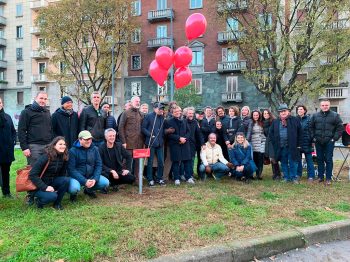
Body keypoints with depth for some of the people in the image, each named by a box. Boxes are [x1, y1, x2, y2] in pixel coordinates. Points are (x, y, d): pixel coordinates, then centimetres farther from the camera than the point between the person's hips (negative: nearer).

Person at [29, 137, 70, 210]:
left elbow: (62, 174, 6)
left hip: (52, 182, 5)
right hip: (40, 186, -5)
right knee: (52, 196, -31)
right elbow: (32, 175, -22)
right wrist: (45, 187, -27)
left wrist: (59, 186, -9)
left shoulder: (63, 157, -5)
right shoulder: (46, 157, -21)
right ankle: (39, 201, 3)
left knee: (66, 180, -23)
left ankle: (57, 203, -4)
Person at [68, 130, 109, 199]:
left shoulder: (94, 149, 1)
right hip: (77, 177, -4)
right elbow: (71, 169, -16)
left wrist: (95, 179, -16)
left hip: (91, 176, 4)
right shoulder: (73, 151, -12)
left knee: (105, 183, -16)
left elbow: (99, 165, 0)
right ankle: (73, 193, 7)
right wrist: (84, 181, -24)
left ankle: (89, 190, 15)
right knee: (74, 188, -34)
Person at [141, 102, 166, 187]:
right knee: (150, 162, 3)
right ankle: (150, 180, 13)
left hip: (160, 143, 5)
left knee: (161, 161, 5)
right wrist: (150, 135, -15)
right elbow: (143, 128, -6)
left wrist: (162, 138, 6)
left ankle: (159, 178, 19)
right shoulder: (148, 116, -2)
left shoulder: (162, 117, 12)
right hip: (151, 142, -5)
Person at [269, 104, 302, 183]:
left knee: (293, 162, 2)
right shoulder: (275, 122, 9)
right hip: (281, 147, 3)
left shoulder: (295, 120, 2)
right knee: (284, 163, 9)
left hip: (292, 146, -2)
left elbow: (300, 133, 1)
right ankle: (286, 177, 19)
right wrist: (274, 143, 3)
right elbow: (270, 133, 14)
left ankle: (293, 177, 13)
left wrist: (298, 144, -4)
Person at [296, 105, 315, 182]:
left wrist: (312, 141, -7)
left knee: (309, 160, 3)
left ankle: (311, 176, 10)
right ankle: (298, 174, 22)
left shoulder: (308, 119, -1)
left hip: (306, 143, -2)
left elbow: (311, 130, -2)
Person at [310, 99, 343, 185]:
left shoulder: (335, 115, -1)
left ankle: (328, 178, 10)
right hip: (318, 142, 3)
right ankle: (320, 177, 20)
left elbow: (340, 127, 0)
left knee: (328, 160, 1)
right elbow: (311, 127, 12)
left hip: (329, 142, -2)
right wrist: (313, 137, 4)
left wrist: (334, 138, -6)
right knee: (320, 159, 10)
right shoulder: (315, 116, 6)